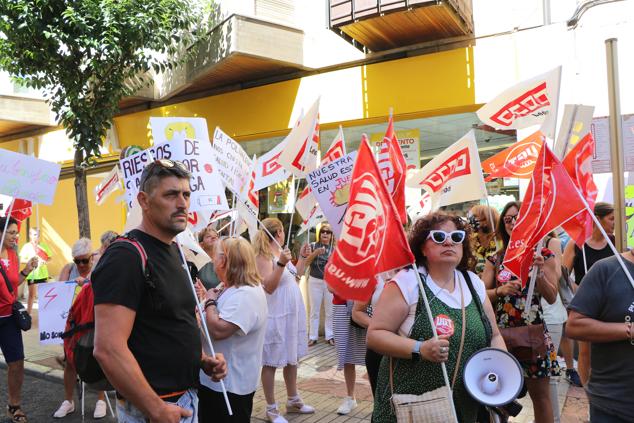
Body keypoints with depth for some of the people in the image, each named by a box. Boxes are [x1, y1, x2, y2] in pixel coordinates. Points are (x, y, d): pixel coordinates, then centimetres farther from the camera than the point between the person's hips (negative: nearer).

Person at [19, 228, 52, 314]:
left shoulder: (44, 246, 5)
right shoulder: (27, 246, -3)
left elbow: (49, 258, 10)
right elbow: (21, 260, -7)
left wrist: (45, 261, -10)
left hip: (43, 274, 3)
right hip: (31, 274, -3)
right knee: (32, 295, 3)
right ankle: (28, 314, 12)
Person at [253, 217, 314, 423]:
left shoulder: (281, 252, 12)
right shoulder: (264, 255, -14)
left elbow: (296, 275, 26)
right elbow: (269, 286, -23)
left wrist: (303, 256, 18)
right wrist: (281, 263, -32)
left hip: (293, 313, 9)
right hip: (276, 316, -9)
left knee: (292, 358, 18)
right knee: (272, 362, 2)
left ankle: (293, 401, 33)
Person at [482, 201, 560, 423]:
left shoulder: (543, 255, 1)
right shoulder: (495, 259, 6)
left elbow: (551, 298, -1)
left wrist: (539, 272, -16)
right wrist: (500, 290, -15)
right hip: (502, 331, 2)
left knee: (540, 394, 6)